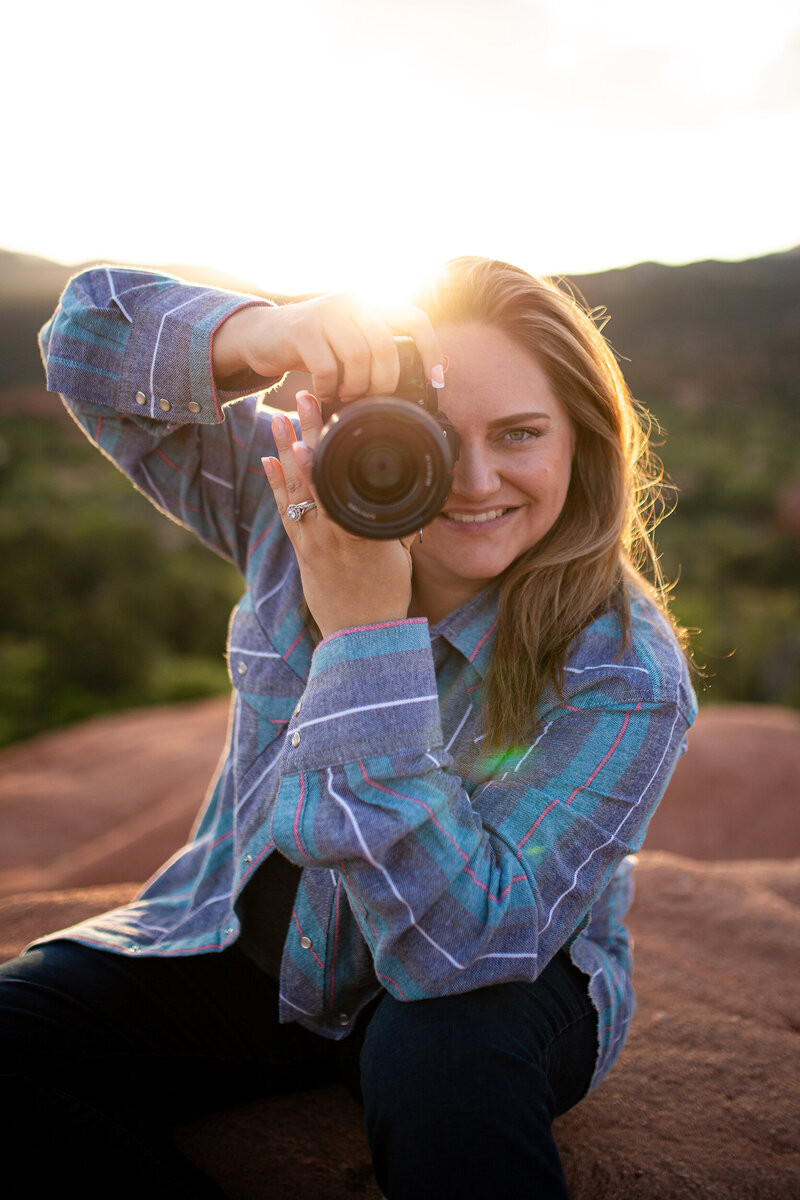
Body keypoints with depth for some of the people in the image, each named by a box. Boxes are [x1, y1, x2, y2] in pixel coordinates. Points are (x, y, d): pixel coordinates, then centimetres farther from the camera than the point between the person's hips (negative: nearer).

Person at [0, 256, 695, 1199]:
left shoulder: (625, 676, -25)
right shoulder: (304, 500, -13)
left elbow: (459, 944, -32)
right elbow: (88, 338, -12)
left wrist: (368, 631, -40)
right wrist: (258, 336, -36)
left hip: (494, 985, -3)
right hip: (252, 944, 4)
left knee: (443, 1057, -37)